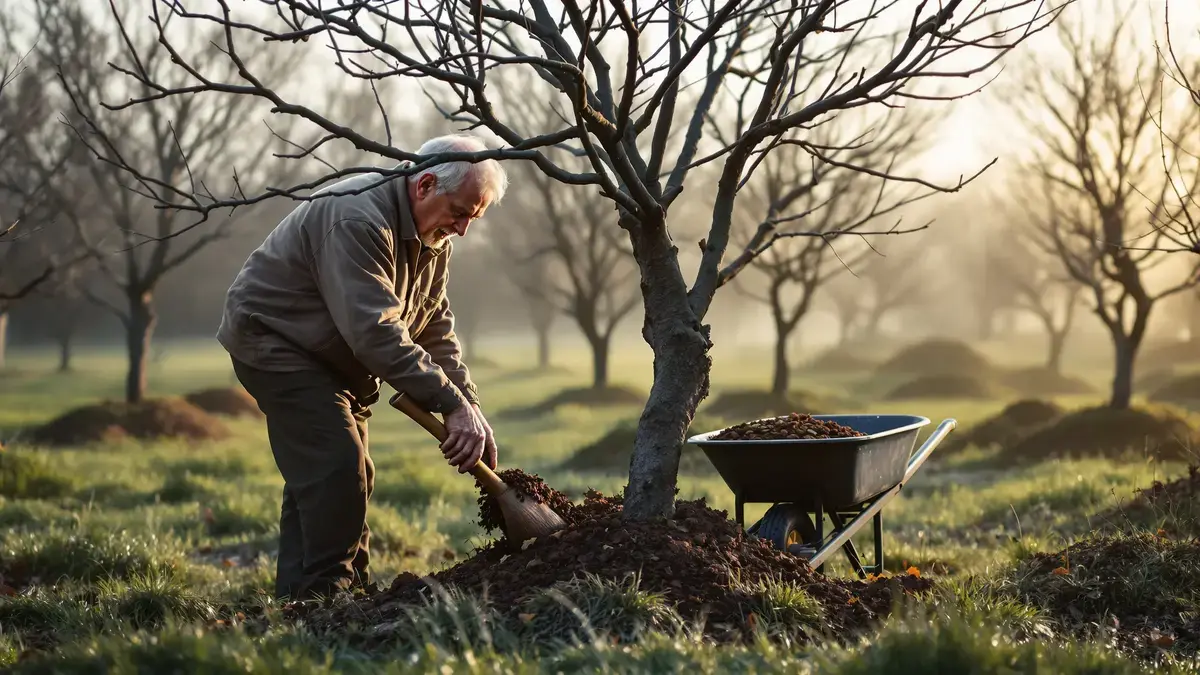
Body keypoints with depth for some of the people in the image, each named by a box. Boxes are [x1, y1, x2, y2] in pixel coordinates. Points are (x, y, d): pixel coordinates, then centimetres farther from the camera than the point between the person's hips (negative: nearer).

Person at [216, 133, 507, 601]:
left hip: (335, 359, 10)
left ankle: (298, 592, 17)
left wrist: (470, 409, -9)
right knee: (336, 465, -19)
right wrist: (451, 404, -39)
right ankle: (327, 591, -13)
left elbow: (435, 329, 2)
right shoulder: (357, 219, -32)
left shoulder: (433, 236, 0)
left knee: (339, 475, 10)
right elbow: (376, 331, -38)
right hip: (270, 338, -10)